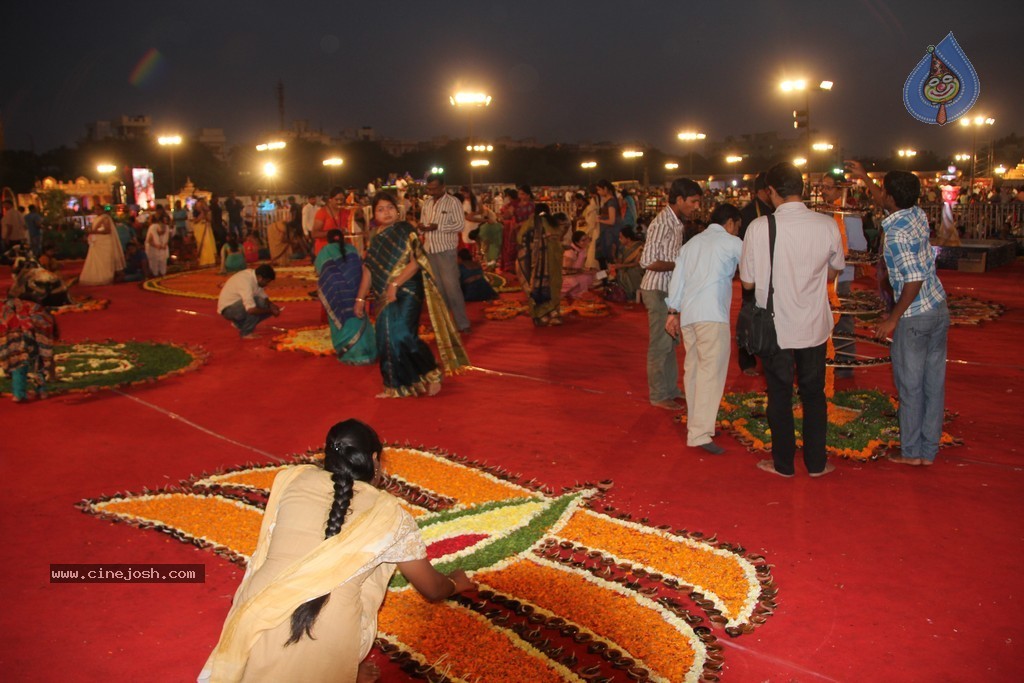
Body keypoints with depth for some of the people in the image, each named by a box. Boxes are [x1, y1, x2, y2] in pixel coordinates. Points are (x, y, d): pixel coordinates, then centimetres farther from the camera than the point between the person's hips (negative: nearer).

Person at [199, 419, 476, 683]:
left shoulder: (293, 479, 11)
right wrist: (454, 583, 41)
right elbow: (432, 589, 19)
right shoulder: (388, 513, 5)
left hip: (254, 640, 2)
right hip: (320, 659, -2)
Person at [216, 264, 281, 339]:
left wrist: (271, 305, -11)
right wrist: (270, 311, -27)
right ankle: (246, 332, -15)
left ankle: (240, 324, 14)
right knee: (259, 302, -29)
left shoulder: (254, 276, -4)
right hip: (228, 309, -9)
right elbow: (251, 310, -39)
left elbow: (264, 297, 9)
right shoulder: (246, 282, -32)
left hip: (238, 305, 9)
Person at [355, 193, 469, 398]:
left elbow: (415, 262, -14)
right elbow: (368, 271, 15)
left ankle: (432, 375, -2)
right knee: (387, 339, 5)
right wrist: (360, 298, 12)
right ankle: (397, 386, 17)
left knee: (402, 335, -17)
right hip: (386, 297, 7)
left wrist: (395, 285, -21)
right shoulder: (377, 239, 12)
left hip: (407, 292, -7)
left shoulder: (405, 231, -6)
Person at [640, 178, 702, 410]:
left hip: (670, 290, 9)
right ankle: (659, 395, 9)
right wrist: (680, 265, -20)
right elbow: (647, 261, -24)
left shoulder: (676, 222, 10)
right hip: (657, 290, -9)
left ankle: (671, 389, 27)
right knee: (660, 343, -1)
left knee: (670, 342, 16)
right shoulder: (662, 223, -19)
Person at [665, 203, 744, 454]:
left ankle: (695, 423, 24)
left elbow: (677, 278, 19)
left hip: (687, 313, 7)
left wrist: (673, 312, 19)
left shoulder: (691, 243, 23)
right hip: (712, 314, -7)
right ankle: (700, 433, -15)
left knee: (693, 368, 15)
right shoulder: (731, 243, 4)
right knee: (711, 371, -9)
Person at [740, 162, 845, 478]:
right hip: (814, 327, 2)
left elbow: (748, 281, -9)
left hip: (775, 327, -2)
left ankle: (783, 463, 24)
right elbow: (833, 272, 7)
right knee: (814, 395, 17)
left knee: (779, 395, 13)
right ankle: (816, 463, 27)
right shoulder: (827, 226, -9)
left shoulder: (759, 227, -17)